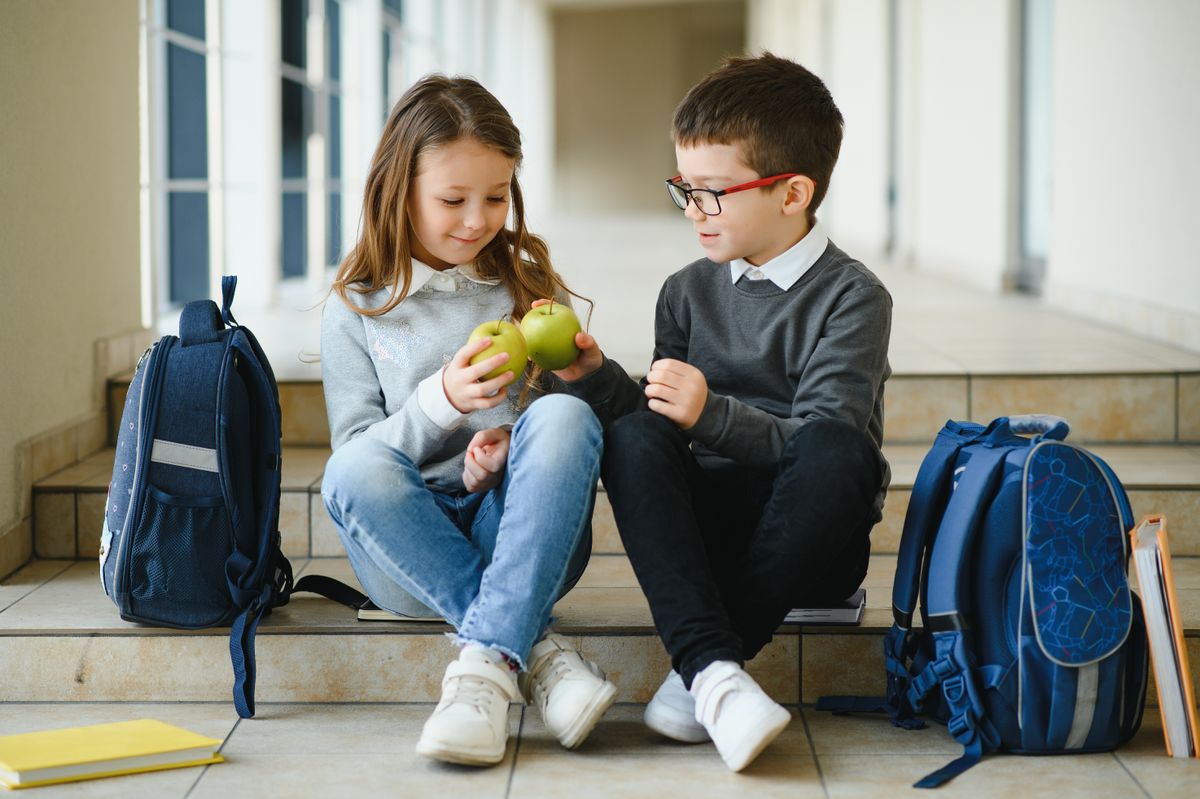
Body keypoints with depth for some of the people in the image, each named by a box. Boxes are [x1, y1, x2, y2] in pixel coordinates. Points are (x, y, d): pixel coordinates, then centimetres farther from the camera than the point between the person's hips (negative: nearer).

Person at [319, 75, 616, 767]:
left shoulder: (530, 285, 11)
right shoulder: (357, 309, 8)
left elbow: (571, 431, 9)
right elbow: (356, 450, 2)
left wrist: (510, 454, -14)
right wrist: (439, 402, -16)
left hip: (526, 539, 0)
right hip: (411, 552, 0)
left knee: (564, 416, -30)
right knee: (352, 472, -33)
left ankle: (489, 663, -40)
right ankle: (539, 649, -32)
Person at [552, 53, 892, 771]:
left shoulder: (852, 298, -6)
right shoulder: (690, 293, 10)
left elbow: (822, 439, -17)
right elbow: (655, 421, 10)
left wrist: (713, 414, -28)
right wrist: (595, 375, -6)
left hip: (809, 547, -4)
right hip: (708, 528, 4)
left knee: (837, 449, -35)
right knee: (633, 436, -24)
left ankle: (700, 666, -29)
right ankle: (715, 671, -38)